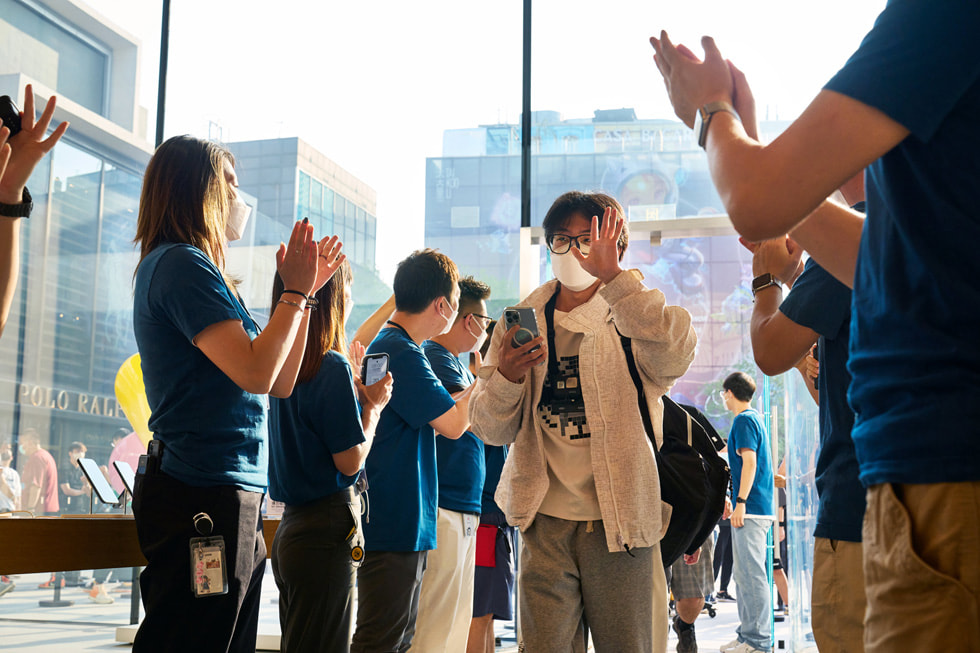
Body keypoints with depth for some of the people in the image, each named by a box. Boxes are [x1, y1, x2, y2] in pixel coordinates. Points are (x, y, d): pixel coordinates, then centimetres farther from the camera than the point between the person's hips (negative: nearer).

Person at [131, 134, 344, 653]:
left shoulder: (186, 266, 20)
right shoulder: (182, 264, -10)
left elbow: (281, 383, 19)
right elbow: (256, 373, -20)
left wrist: (306, 289, 16)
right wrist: (296, 291, -7)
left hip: (228, 494, 10)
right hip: (202, 496, -10)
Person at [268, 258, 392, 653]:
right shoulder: (334, 368, -15)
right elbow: (350, 461, -14)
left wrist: (356, 389, 24)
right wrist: (374, 405, -1)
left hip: (290, 529, 8)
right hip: (327, 532, -8)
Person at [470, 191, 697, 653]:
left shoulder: (632, 316, 5)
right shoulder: (522, 322, 12)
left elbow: (675, 355, -20)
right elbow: (491, 431, 9)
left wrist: (612, 278, -22)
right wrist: (505, 378, -11)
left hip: (619, 519, -2)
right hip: (546, 522, 2)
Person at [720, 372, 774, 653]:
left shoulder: (743, 420, -9)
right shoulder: (755, 417, 20)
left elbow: (749, 462, -18)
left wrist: (740, 501, -21)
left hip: (750, 508, -10)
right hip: (759, 508, 10)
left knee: (751, 573, -10)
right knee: (743, 572, 13)